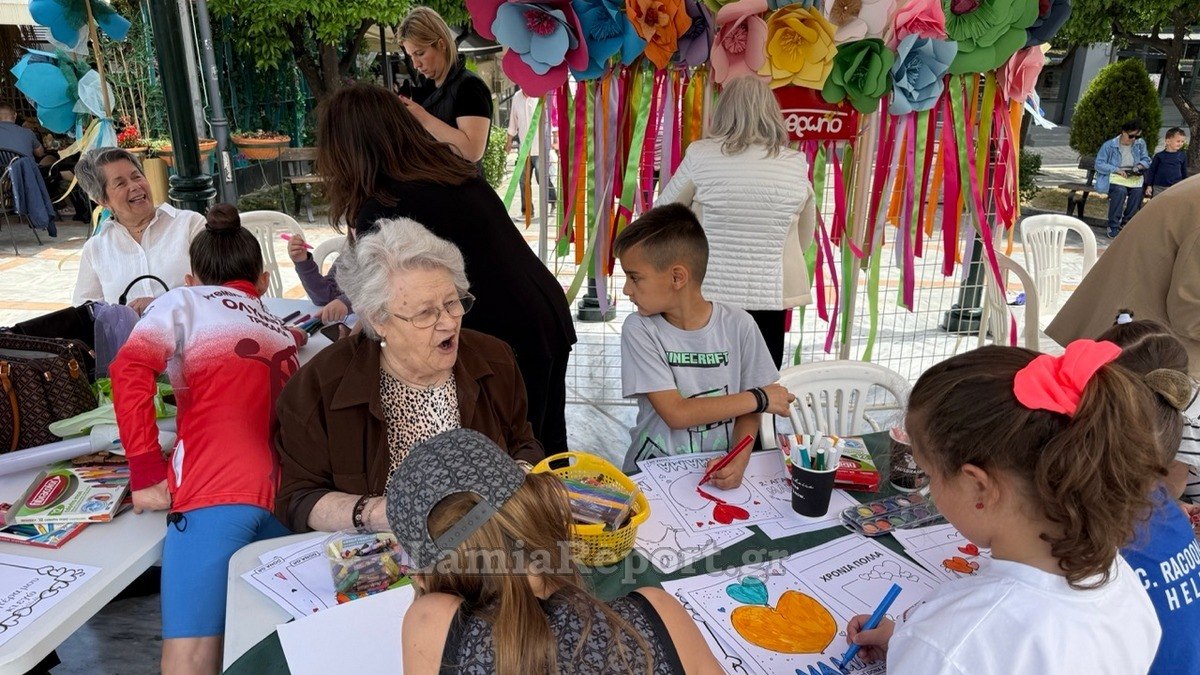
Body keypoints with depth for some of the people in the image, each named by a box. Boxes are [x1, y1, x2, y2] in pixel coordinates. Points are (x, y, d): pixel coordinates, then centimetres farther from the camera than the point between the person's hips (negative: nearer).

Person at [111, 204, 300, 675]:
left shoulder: (184, 302, 14)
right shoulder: (283, 331, 28)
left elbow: (130, 369, -4)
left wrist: (147, 473, -2)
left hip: (216, 493, -5)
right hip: (291, 496, 5)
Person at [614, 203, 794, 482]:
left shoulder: (738, 325, -5)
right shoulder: (639, 330, -9)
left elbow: (747, 410, 1)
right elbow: (676, 413, -15)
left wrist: (739, 460, -18)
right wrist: (760, 398, -11)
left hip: (719, 472, 1)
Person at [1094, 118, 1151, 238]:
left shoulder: (1140, 144, 12)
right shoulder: (1109, 145, -3)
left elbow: (1146, 160, 18)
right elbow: (1099, 164, -8)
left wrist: (1139, 166, -6)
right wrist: (1117, 170, -19)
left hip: (1133, 178, 4)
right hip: (1114, 177, -4)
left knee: (1138, 190, -30)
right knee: (1120, 190, -36)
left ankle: (1125, 223, -17)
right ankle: (1113, 227, -28)